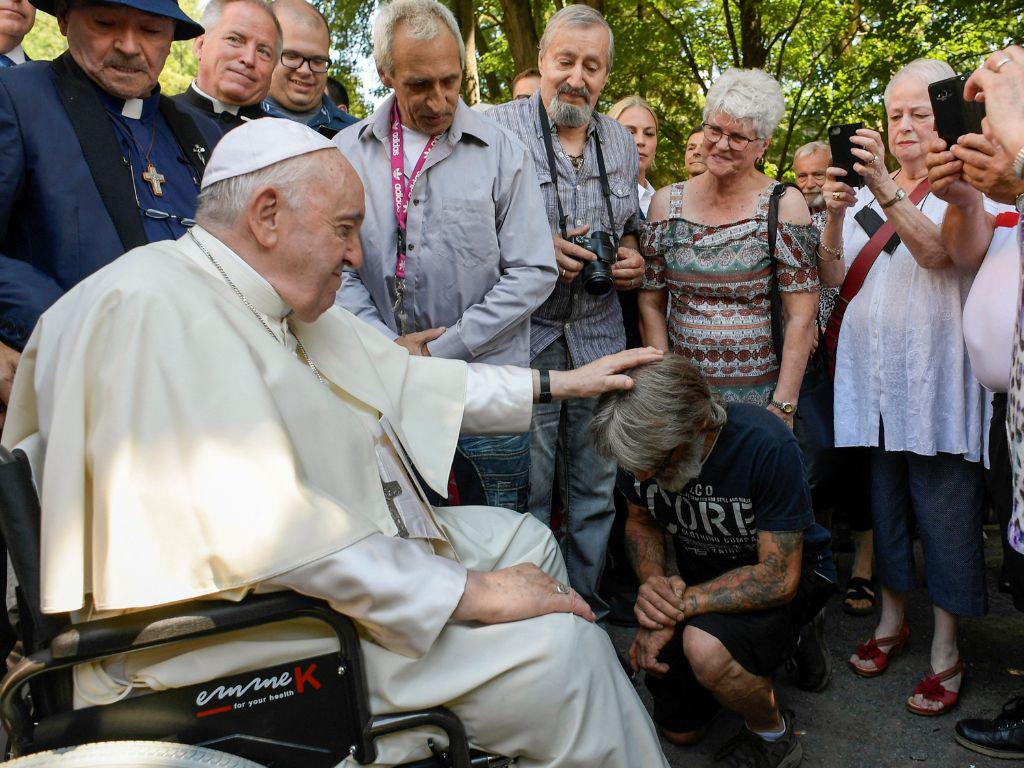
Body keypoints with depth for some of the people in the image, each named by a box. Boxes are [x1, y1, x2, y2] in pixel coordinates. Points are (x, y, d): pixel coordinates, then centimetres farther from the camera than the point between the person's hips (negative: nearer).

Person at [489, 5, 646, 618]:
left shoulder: (622, 144, 12)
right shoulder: (498, 129, -5)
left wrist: (632, 258, 1)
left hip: (602, 342, 5)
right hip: (524, 340, -5)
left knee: (597, 487, 14)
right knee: (524, 496, 3)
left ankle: (587, 602, 31)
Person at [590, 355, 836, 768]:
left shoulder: (766, 445, -35)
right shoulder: (642, 441, -20)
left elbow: (779, 577, -31)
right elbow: (641, 521, -1)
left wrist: (678, 606, -31)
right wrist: (653, 583, -23)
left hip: (790, 572, -6)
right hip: (703, 577, 6)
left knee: (706, 646, -38)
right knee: (679, 730, 14)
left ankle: (773, 734, -5)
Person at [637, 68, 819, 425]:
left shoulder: (784, 204, -6)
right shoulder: (667, 201, 2)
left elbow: (801, 318, -8)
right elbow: (651, 305, 5)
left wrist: (783, 406, -13)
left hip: (760, 394, -2)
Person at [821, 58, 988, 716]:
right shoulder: (865, 189, 13)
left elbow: (936, 251, -21)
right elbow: (832, 277, 3)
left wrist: (883, 189, -34)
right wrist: (836, 215, -14)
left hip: (935, 380, -4)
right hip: (871, 379, 4)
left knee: (944, 514, 1)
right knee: (884, 503, 13)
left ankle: (946, 651, 14)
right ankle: (892, 620, 30)